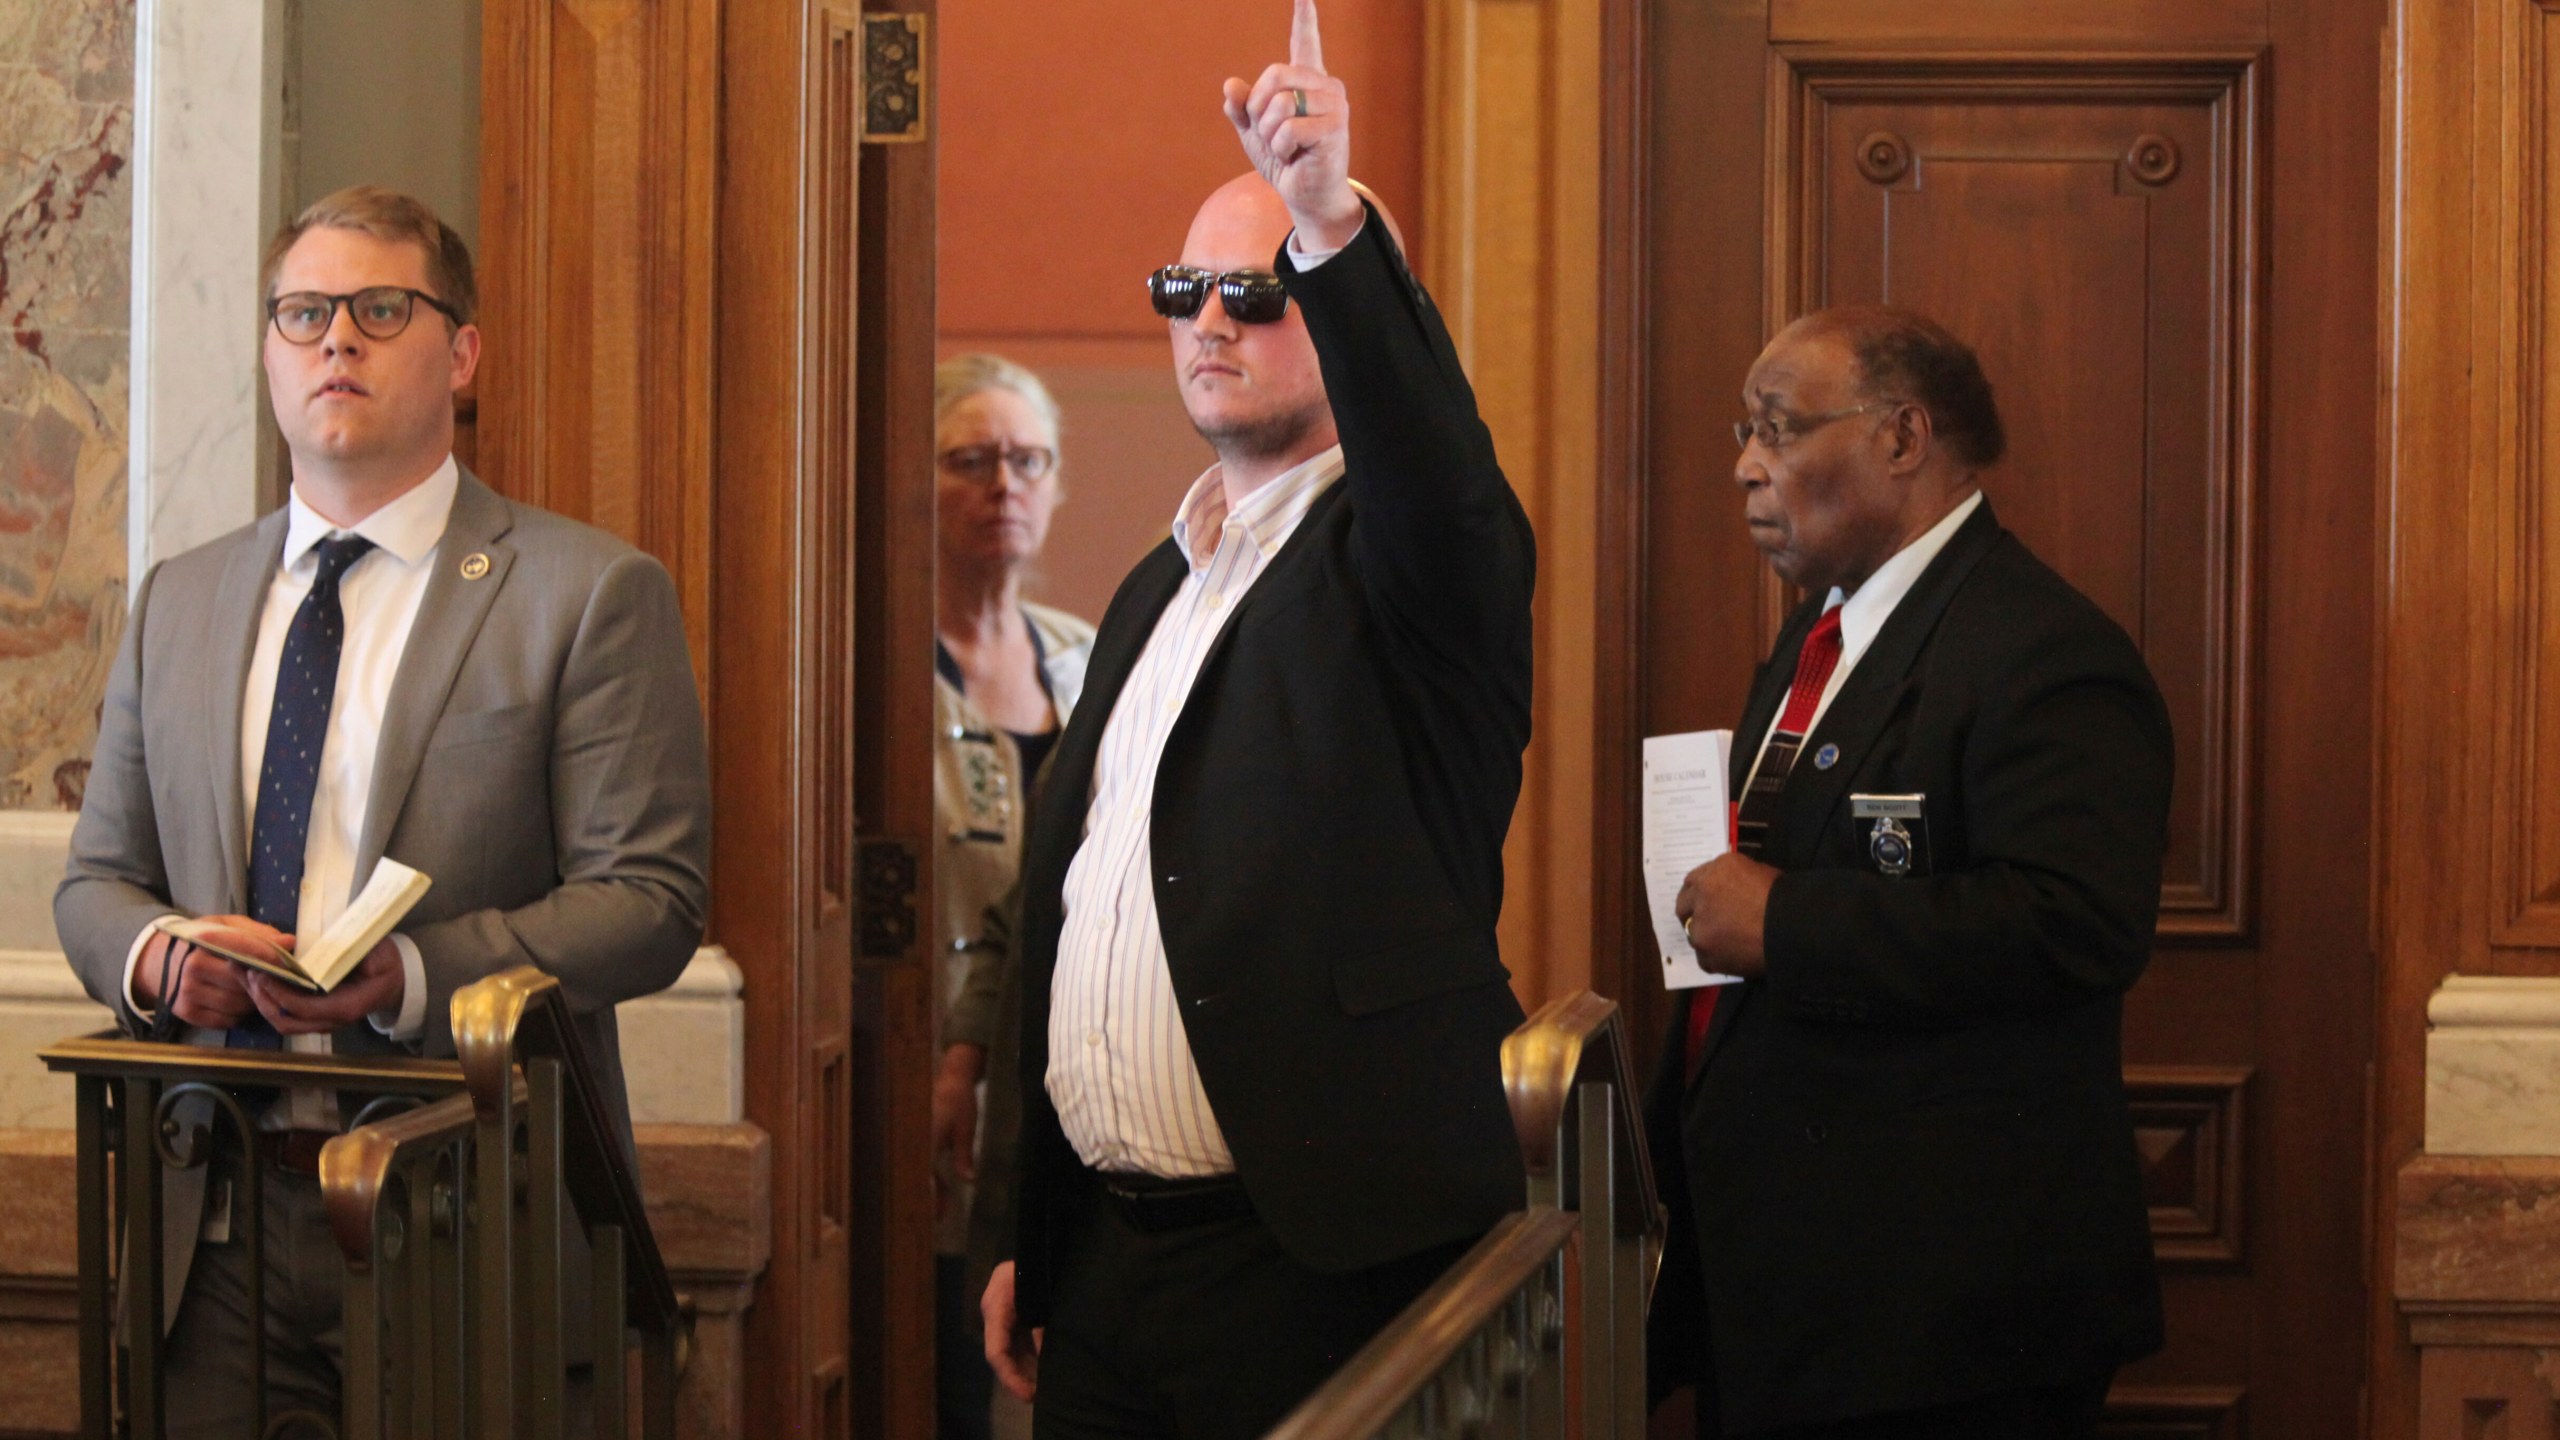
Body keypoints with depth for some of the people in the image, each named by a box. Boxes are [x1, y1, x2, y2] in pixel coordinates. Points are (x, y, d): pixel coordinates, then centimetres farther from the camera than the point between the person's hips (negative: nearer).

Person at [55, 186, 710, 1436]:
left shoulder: (593, 596, -1)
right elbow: (96, 880, 18)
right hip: (222, 1223, 4)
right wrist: (155, 957, -6)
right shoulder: (178, 602, 16)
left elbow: (651, 901, -8)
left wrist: (410, 977, -21)